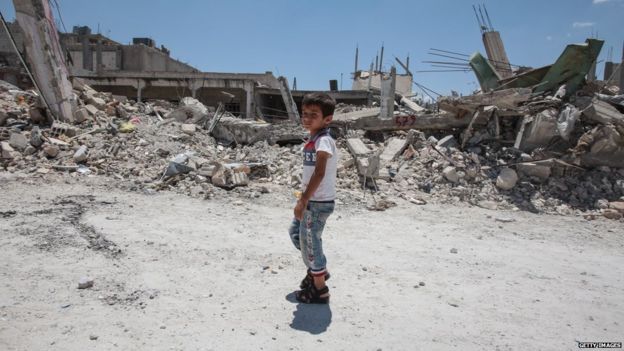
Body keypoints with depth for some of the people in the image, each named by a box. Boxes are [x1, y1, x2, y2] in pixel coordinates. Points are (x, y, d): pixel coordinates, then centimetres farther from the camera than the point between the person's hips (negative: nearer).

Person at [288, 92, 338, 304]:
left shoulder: (323, 141, -21)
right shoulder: (313, 139, 8)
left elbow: (319, 174, -32)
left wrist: (303, 201, -33)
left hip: (319, 203, -10)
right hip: (312, 200, 10)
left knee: (309, 241, 2)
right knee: (295, 233, 23)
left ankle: (320, 290, 20)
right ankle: (318, 270, 39)